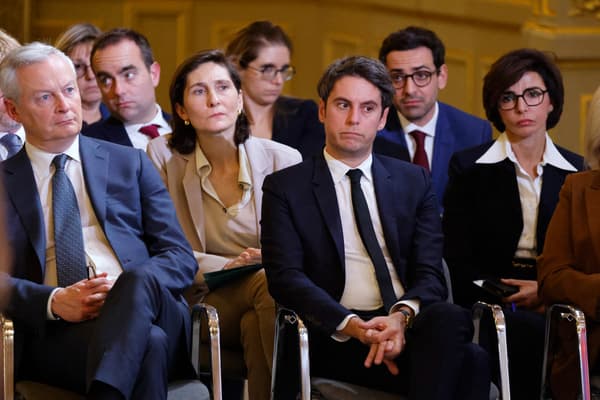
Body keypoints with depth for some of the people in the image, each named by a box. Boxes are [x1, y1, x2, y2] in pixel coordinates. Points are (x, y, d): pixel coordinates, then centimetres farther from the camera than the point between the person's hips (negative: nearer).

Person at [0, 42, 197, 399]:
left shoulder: (130, 164, 21)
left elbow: (181, 258, 13)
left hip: (143, 307, 3)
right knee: (147, 343, -39)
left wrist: (128, 289, -9)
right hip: (54, 333, -3)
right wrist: (54, 301, -14)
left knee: (139, 277, -38)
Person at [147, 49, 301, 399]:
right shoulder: (164, 156, 2)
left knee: (255, 325, -36)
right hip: (209, 303, 0)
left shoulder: (284, 160, 3)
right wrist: (231, 265, -16)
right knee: (268, 282, -33)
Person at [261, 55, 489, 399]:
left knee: (451, 319, -37)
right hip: (336, 339, -4)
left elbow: (430, 273, 8)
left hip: (410, 323, 4)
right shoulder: (285, 187, 10)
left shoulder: (414, 181, 18)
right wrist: (352, 325, -19)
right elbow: (286, 277, -2)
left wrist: (403, 315, -16)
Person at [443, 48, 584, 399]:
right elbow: (456, 262, 1)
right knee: (539, 334, -34)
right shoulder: (469, 167, 6)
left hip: (555, 302, 2)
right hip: (490, 305, -2)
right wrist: (513, 295, -13)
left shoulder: (577, 172, 14)